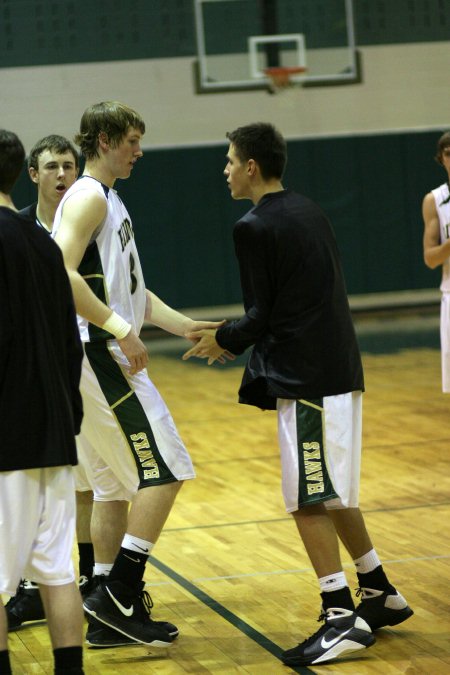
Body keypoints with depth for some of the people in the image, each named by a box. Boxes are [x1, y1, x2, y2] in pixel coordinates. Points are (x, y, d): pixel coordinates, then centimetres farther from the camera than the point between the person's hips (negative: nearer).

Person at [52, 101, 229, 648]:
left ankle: (110, 609, 15)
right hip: (101, 355, -10)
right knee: (163, 471, -10)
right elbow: (62, 274, -25)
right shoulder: (89, 197, -11)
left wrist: (184, 326, 13)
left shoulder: (108, 201, 20)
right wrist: (121, 330, -24)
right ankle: (119, 594, -10)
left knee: (114, 484, 11)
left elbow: (128, 289, 22)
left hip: (106, 357, 10)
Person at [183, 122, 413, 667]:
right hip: (339, 369, 9)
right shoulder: (307, 211, 14)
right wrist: (233, 336, 21)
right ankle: (380, 593, 27)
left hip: (305, 377, -9)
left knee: (309, 499, -6)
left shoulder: (254, 227, -12)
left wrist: (222, 340, 6)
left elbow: (260, 316, -13)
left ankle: (342, 617, -6)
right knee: (332, 492, 19)